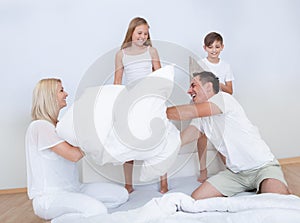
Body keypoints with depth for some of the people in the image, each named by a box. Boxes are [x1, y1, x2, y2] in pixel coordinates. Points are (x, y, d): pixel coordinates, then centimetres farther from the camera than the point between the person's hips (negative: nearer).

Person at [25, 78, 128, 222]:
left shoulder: (59, 125, 16)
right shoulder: (39, 126, -13)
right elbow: (74, 155, -19)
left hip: (73, 189, 9)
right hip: (48, 196, -9)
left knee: (121, 194, -6)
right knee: (98, 210, -32)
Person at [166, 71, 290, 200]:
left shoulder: (223, 98, -13)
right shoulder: (200, 117, 9)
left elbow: (191, 112, -26)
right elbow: (179, 140, -4)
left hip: (262, 166, -7)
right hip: (235, 172, 7)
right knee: (196, 198, -9)